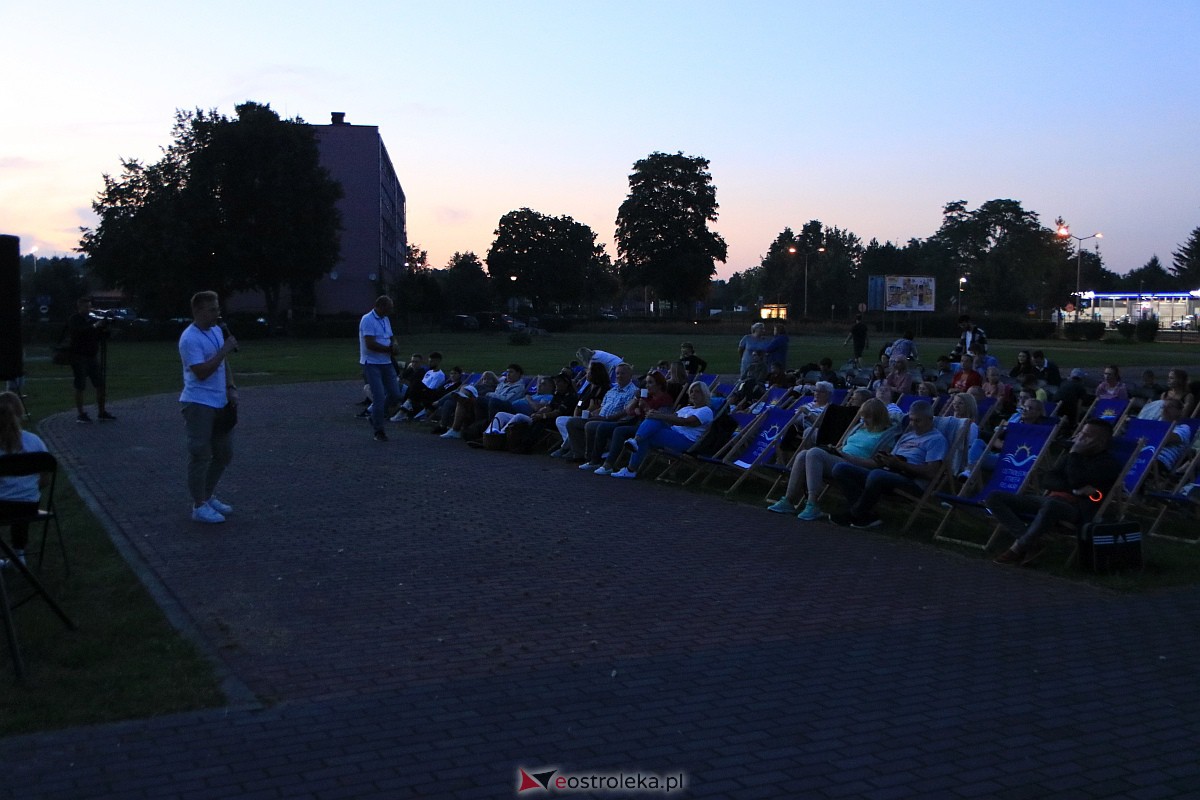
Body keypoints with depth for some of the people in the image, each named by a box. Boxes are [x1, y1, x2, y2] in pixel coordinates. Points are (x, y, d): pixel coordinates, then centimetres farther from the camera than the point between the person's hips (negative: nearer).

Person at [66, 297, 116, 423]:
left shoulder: (93, 320, 13)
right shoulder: (74, 320, -4)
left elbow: (102, 337, 12)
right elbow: (78, 331, -25)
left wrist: (105, 328, -7)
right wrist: (94, 326, -28)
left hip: (93, 356, 6)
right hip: (79, 356, -6)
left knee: (101, 385, 4)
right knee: (80, 387, -3)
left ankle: (101, 412, 12)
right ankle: (80, 414, 2)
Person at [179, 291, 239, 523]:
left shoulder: (216, 331, 10)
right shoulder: (190, 339, -17)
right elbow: (201, 372, -24)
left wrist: (231, 388, 6)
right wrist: (224, 349, -22)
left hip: (219, 403, 9)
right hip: (198, 404, -9)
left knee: (224, 453, 15)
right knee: (200, 455, -2)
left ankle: (207, 496, 30)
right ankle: (199, 506, 7)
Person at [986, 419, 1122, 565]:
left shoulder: (1108, 462, 1)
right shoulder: (1076, 457, 23)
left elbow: (1077, 482, -16)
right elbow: (1047, 481, 11)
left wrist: (1074, 453, -3)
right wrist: (1074, 490, -6)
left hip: (1078, 508, -8)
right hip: (1053, 500, 8)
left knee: (1051, 504, -45)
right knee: (994, 498, -7)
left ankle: (1018, 548, -26)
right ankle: (1031, 542, -22)